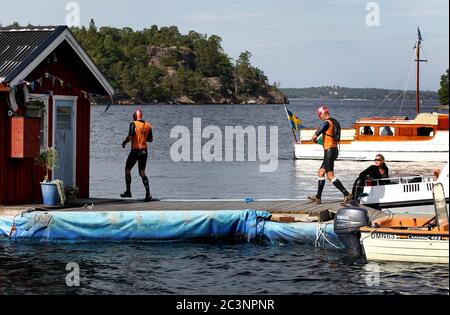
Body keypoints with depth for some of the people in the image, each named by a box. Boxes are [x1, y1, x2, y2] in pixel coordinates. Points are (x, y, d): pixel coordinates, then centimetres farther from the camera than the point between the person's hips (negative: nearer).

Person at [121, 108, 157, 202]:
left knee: (127, 169, 13)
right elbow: (150, 139, 12)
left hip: (135, 151, -5)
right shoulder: (148, 126, 6)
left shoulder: (134, 124, -10)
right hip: (144, 151, 5)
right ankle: (148, 195, -5)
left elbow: (130, 136, -18)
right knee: (142, 173, 8)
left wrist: (124, 142, 0)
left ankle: (128, 192, 13)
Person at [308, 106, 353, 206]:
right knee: (321, 172, 17)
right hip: (335, 150, 10)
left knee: (330, 176, -13)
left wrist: (314, 140, 7)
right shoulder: (335, 122, 15)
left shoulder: (326, 122, -13)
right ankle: (318, 197, 22)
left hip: (329, 151, -10)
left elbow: (315, 137, -17)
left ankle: (347, 195, -22)